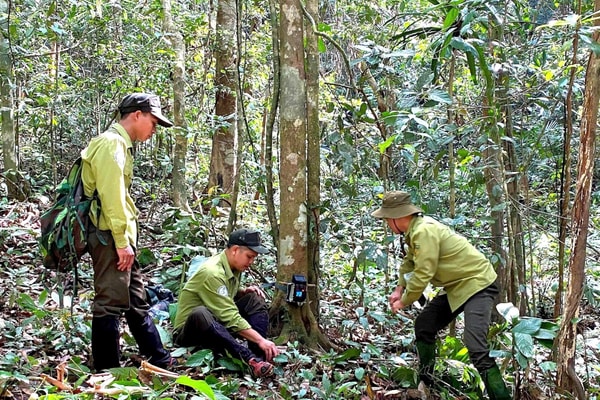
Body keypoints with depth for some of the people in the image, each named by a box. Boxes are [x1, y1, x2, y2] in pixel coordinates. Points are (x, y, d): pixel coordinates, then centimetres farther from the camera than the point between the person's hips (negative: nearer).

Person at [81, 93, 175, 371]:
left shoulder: (119, 144, 19)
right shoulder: (112, 143, -14)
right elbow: (111, 197, -21)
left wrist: (126, 239, 16)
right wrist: (122, 241, -20)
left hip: (118, 237, 11)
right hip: (109, 236, -11)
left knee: (136, 300, 16)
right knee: (111, 303, -5)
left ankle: (161, 361, 25)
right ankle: (107, 371, 3)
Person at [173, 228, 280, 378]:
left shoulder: (234, 267, 2)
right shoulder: (212, 272, -25)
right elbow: (230, 317, -30)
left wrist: (245, 291, 0)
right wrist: (260, 340, -33)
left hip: (217, 326, 9)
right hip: (190, 330, -9)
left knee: (255, 300, -3)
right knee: (201, 313, -41)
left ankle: (260, 355, -21)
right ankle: (250, 359, -47)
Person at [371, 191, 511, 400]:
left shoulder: (424, 232, -25)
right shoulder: (415, 229, 5)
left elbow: (422, 275, -26)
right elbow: (409, 262, 20)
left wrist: (403, 302, -11)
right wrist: (399, 289, 7)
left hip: (477, 284, -10)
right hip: (457, 286, 10)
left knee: (476, 348, -23)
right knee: (424, 325, 16)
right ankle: (425, 383, 30)